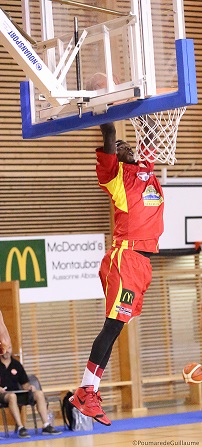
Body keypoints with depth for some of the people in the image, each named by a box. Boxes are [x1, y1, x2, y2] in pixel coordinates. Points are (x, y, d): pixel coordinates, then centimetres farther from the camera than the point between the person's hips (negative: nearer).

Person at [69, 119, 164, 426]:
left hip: (142, 259, 8)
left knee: (118, 325, 5)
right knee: (115, 323, -14)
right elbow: (108, 142, -16)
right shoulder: (117, 173, -2)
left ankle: (90, 390, 7)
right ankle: (86, 392, -15)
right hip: (126, 257, -8)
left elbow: (150, 140, 33)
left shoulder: (146, 171, 19)